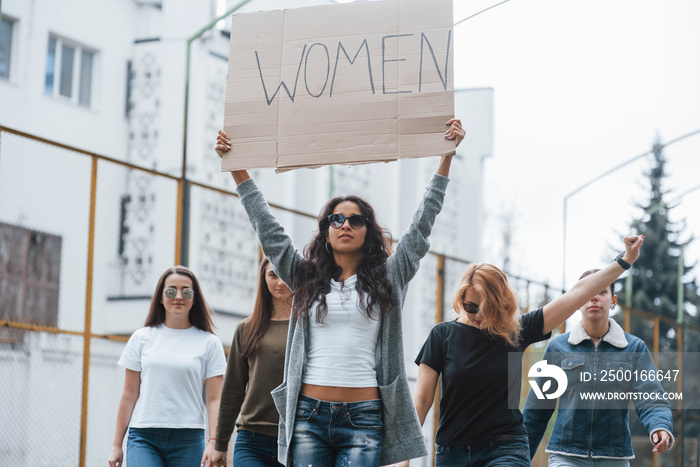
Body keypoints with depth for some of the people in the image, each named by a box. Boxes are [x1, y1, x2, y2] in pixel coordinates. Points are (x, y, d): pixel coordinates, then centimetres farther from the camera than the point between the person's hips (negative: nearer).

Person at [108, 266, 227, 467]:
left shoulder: (209, 343, 6)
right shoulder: (142, 338, 10)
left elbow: (214, 399, 1)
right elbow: (129, 395, 11)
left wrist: (214, 442, -12)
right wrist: (116, 444, 8)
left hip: (188, 439, 0)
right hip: (143, 436, 0)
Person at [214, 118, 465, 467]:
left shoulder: (388, 278, 11)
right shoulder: (306, 277, 14)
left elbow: (421, 226, 10)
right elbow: (266, 227, 16)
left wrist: (447, 156, 8)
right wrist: (236, 166, 15)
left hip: (363, 416, -1)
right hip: (309, 413, 1)